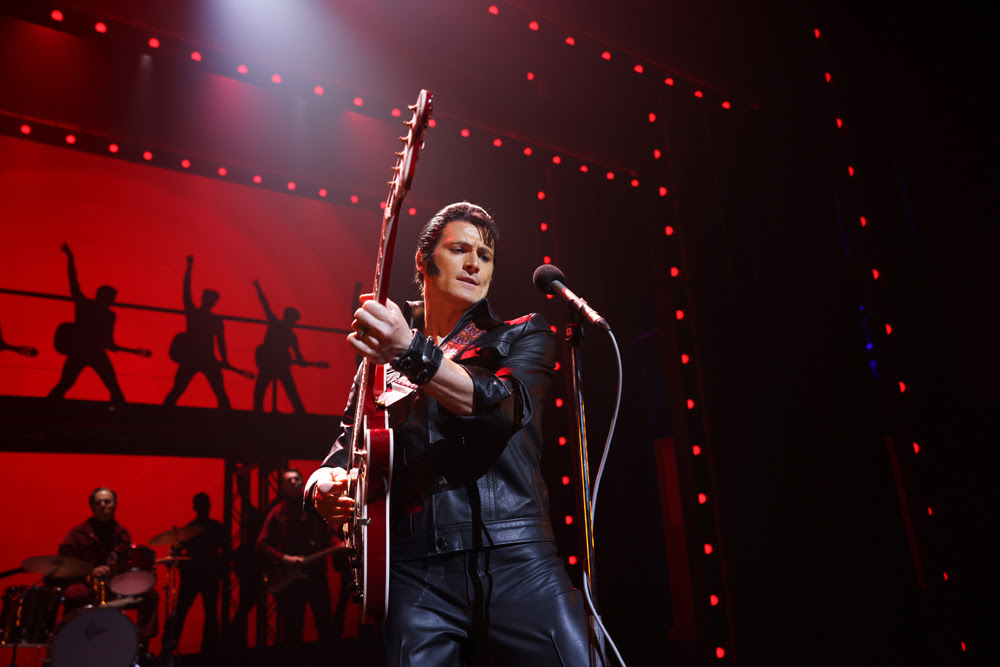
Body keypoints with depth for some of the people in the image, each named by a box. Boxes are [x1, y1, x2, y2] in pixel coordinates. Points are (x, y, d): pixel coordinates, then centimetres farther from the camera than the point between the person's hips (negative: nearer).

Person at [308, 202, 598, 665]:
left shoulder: (523, 336, 11)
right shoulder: (380, 358, 17)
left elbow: (506, 407, -10)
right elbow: (345, 452, 15)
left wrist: (414, 353, -23)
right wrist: (323, 486, -8)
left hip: (516, 559, -1)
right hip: (416, 573, 2)